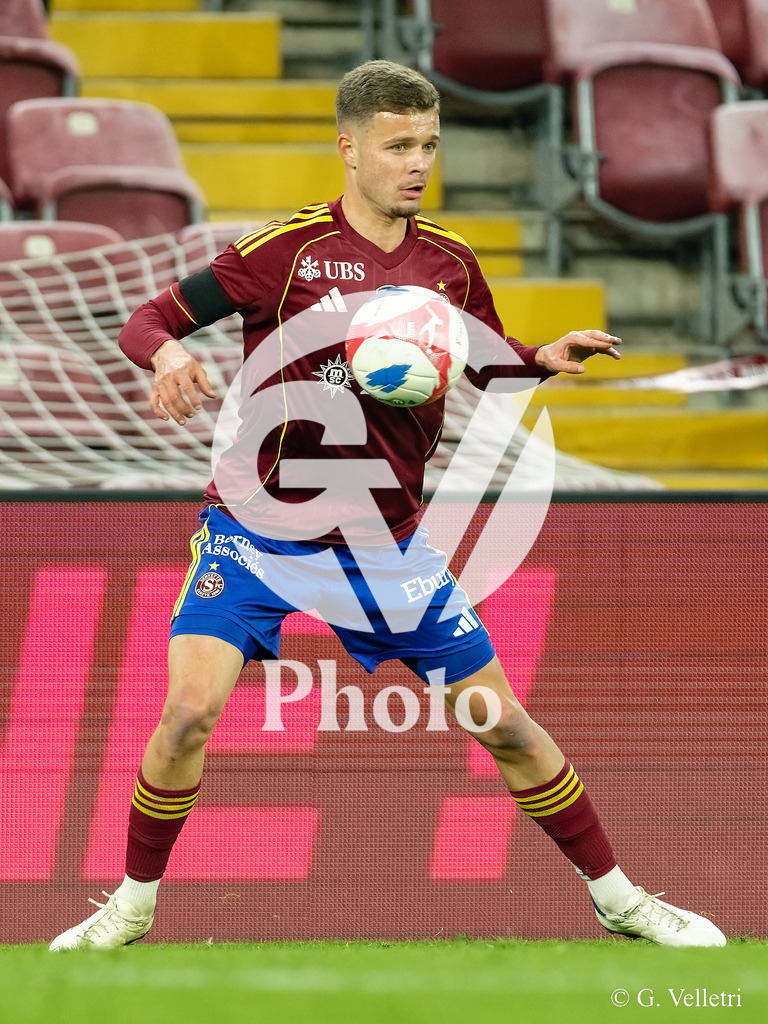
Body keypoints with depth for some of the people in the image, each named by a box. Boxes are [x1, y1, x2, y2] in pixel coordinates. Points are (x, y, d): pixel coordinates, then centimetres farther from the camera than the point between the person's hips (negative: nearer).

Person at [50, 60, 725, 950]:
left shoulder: (449, 263, 0)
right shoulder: (286, 249, -13)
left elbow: (489, 366, 17)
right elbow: (149, 318, -10)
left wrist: (547, 359, -5)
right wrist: (169, 353, -33)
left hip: (386, 541, 3)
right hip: (259, 530, -3)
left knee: (506, 725, 5)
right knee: (190, 708, -22)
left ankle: (616, 899, 23)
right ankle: (132, 908, -1)